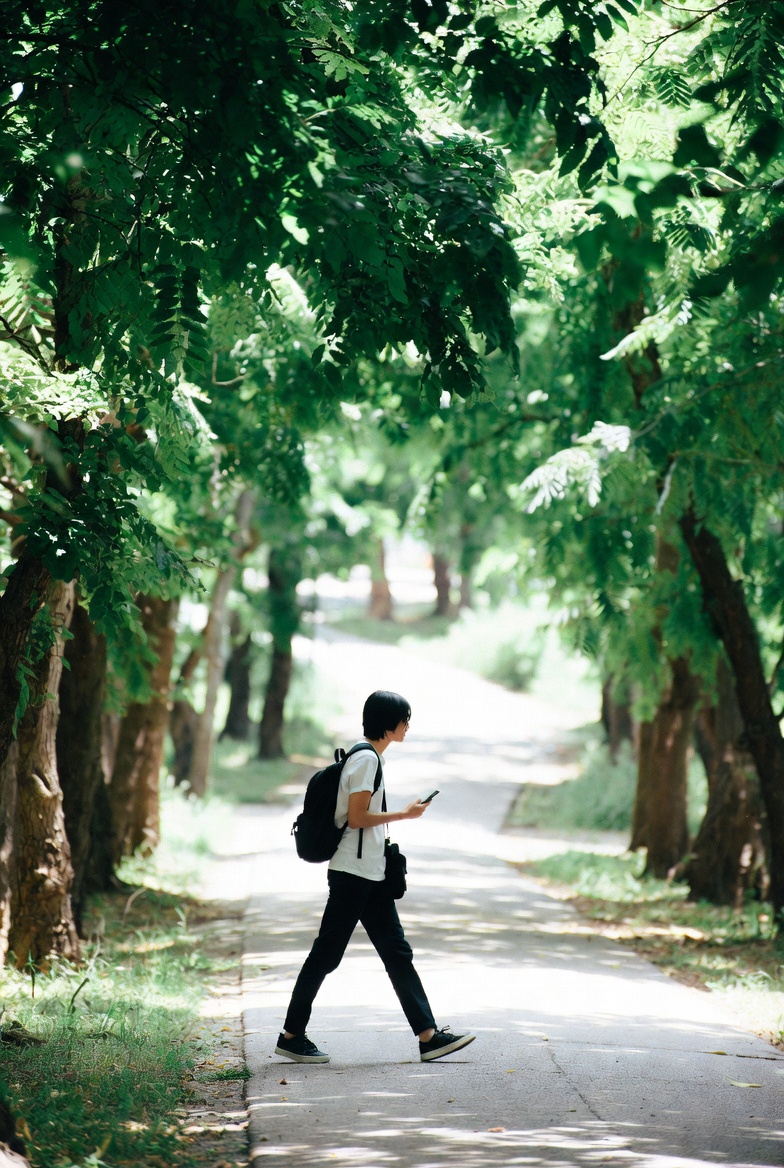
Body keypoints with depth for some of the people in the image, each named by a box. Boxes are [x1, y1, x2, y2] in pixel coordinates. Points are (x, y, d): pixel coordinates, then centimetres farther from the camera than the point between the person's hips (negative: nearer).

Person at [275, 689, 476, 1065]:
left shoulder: (369, 757, 16)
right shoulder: (366, 759, -14)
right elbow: (356, 818, -19)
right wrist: (405, 814, -11)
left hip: (370, 876, 10)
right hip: (353, 874, -10)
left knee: (397, 952, 5)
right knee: (326, 953, -3)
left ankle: (429, 1036, 4)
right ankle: (291, 1035, 5)